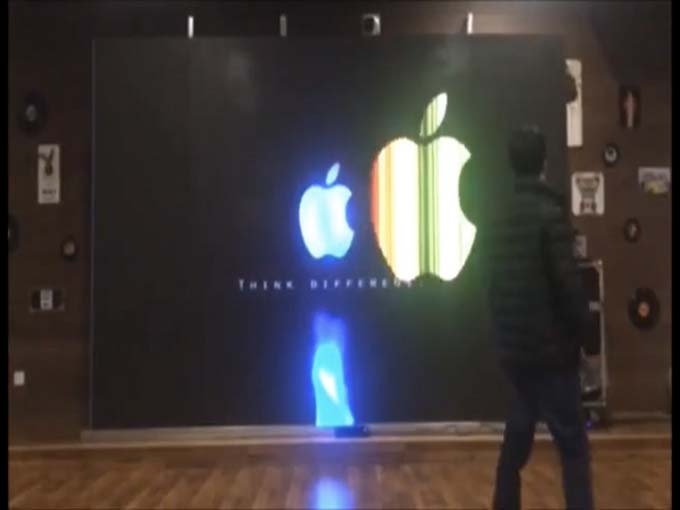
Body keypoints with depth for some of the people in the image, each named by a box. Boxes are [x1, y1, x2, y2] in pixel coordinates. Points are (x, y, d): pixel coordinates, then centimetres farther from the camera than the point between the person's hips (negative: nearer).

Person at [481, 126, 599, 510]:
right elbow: (569, 284, -16)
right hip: (550, 350, -7)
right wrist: (589, 337, -5)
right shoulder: (551, 213, -15)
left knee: (517, 437, 17)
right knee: (573, 445, -2)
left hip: (514, 348, 7)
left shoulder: (499, 218, 8)